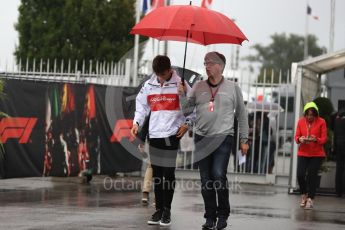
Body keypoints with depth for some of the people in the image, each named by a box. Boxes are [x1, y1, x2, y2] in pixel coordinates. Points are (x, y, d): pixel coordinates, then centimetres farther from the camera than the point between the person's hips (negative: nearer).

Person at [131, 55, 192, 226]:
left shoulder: (180, 84, -3)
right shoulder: (148, 85, 6)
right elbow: (142, 106, 14)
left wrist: (186, 123, -7)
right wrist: (136, 123, 1)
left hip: (172, 135, -3)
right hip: (154, 134, 4)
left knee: (168, 173, -2)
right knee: (156, 174, 7)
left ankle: (167, 210, 5)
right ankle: (159, 209, 14)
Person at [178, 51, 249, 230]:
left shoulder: (232, 88, 5)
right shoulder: (199, 87, 11)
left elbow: (241, 115, 10)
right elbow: (186, 110, 11)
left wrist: (244, 139, 8)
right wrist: (182, 95, -6)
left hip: (223, 137, -3)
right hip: (202, 139, 3)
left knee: (218, 176, -16)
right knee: (206, 180, 4)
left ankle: (223, 215, 1)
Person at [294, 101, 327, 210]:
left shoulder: (321, 122, -6)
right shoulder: (301, 121, 0)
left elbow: (324, 139, -6)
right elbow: (296, 137, 3)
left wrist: (315, 139, -26)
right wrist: (300, 139, -20)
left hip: (317, 154, -2)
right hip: (303, 153, 2)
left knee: (312, 175, -5)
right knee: (300, 174, -7)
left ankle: (310, 199, 7)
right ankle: (304, 195, 18)